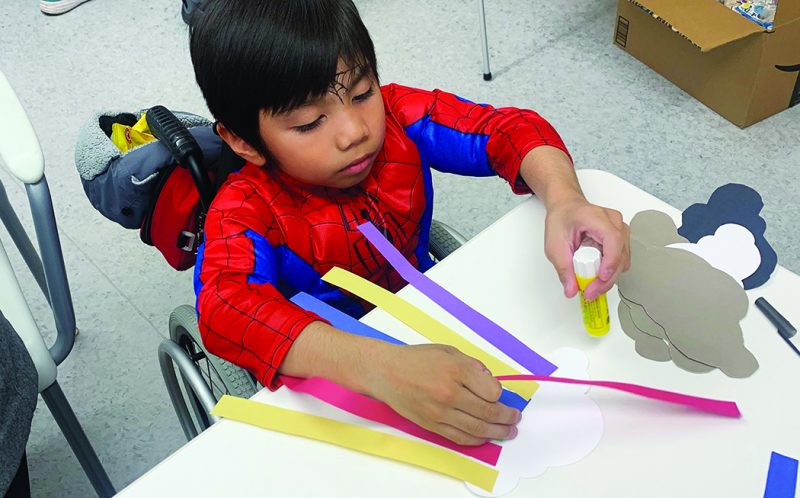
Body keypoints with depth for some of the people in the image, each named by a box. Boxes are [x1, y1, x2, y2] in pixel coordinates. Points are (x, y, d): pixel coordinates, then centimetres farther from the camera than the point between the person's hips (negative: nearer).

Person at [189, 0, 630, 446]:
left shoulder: (396, 116, -16)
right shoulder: (247, 209, -27)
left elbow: (511, 129, -17)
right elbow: (226, 308, -46)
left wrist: (564, 200, -42)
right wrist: (382, 368, -63)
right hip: (328, 383, -5)